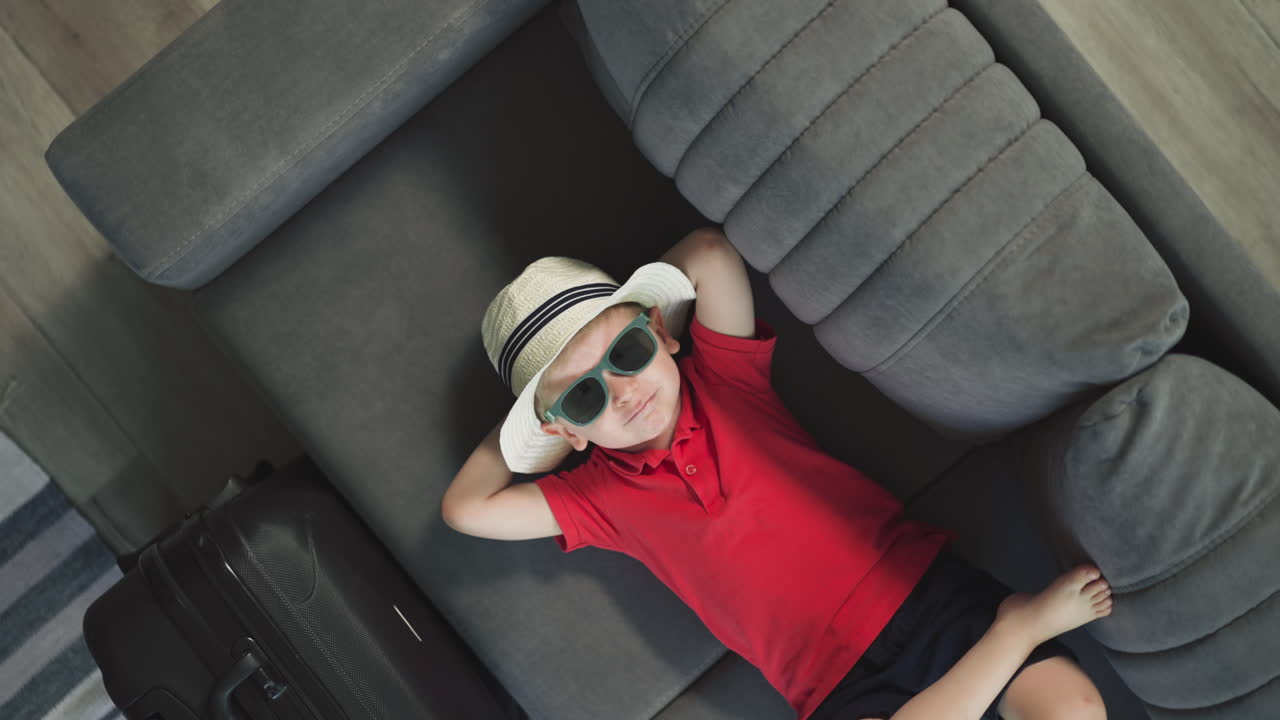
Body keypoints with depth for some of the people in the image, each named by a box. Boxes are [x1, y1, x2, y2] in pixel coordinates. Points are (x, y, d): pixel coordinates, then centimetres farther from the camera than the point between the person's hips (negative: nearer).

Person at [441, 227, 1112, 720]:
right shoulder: (602, 496, 6)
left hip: (935, 585, -1)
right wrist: (551, 406, 6)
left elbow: (709, 252, -4)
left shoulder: (722, 377, 5)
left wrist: (625, 332, 9)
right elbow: (466, 507, 1)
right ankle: (1019, 625, -14)